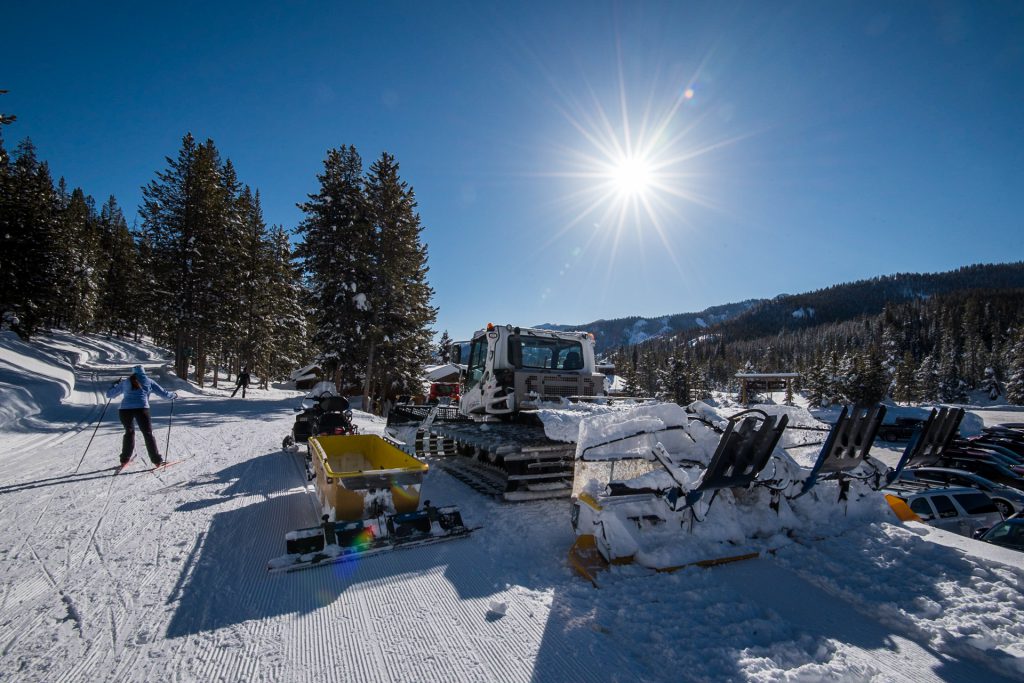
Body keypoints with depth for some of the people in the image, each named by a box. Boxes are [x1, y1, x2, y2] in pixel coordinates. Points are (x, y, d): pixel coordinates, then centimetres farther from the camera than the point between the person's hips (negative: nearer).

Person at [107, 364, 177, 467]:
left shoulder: (124, 382, 21)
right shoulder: (148, 381, 17)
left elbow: (109, 394, 30)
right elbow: (164, 393, 16)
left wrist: (115, 384, 47)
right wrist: (173, 395, 36)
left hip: (125, 409, 2)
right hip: (141, 409, -2)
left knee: (129, 432, 25)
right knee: (148, 434, 7)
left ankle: (125, 459, 27)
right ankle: (157, 459, 5)